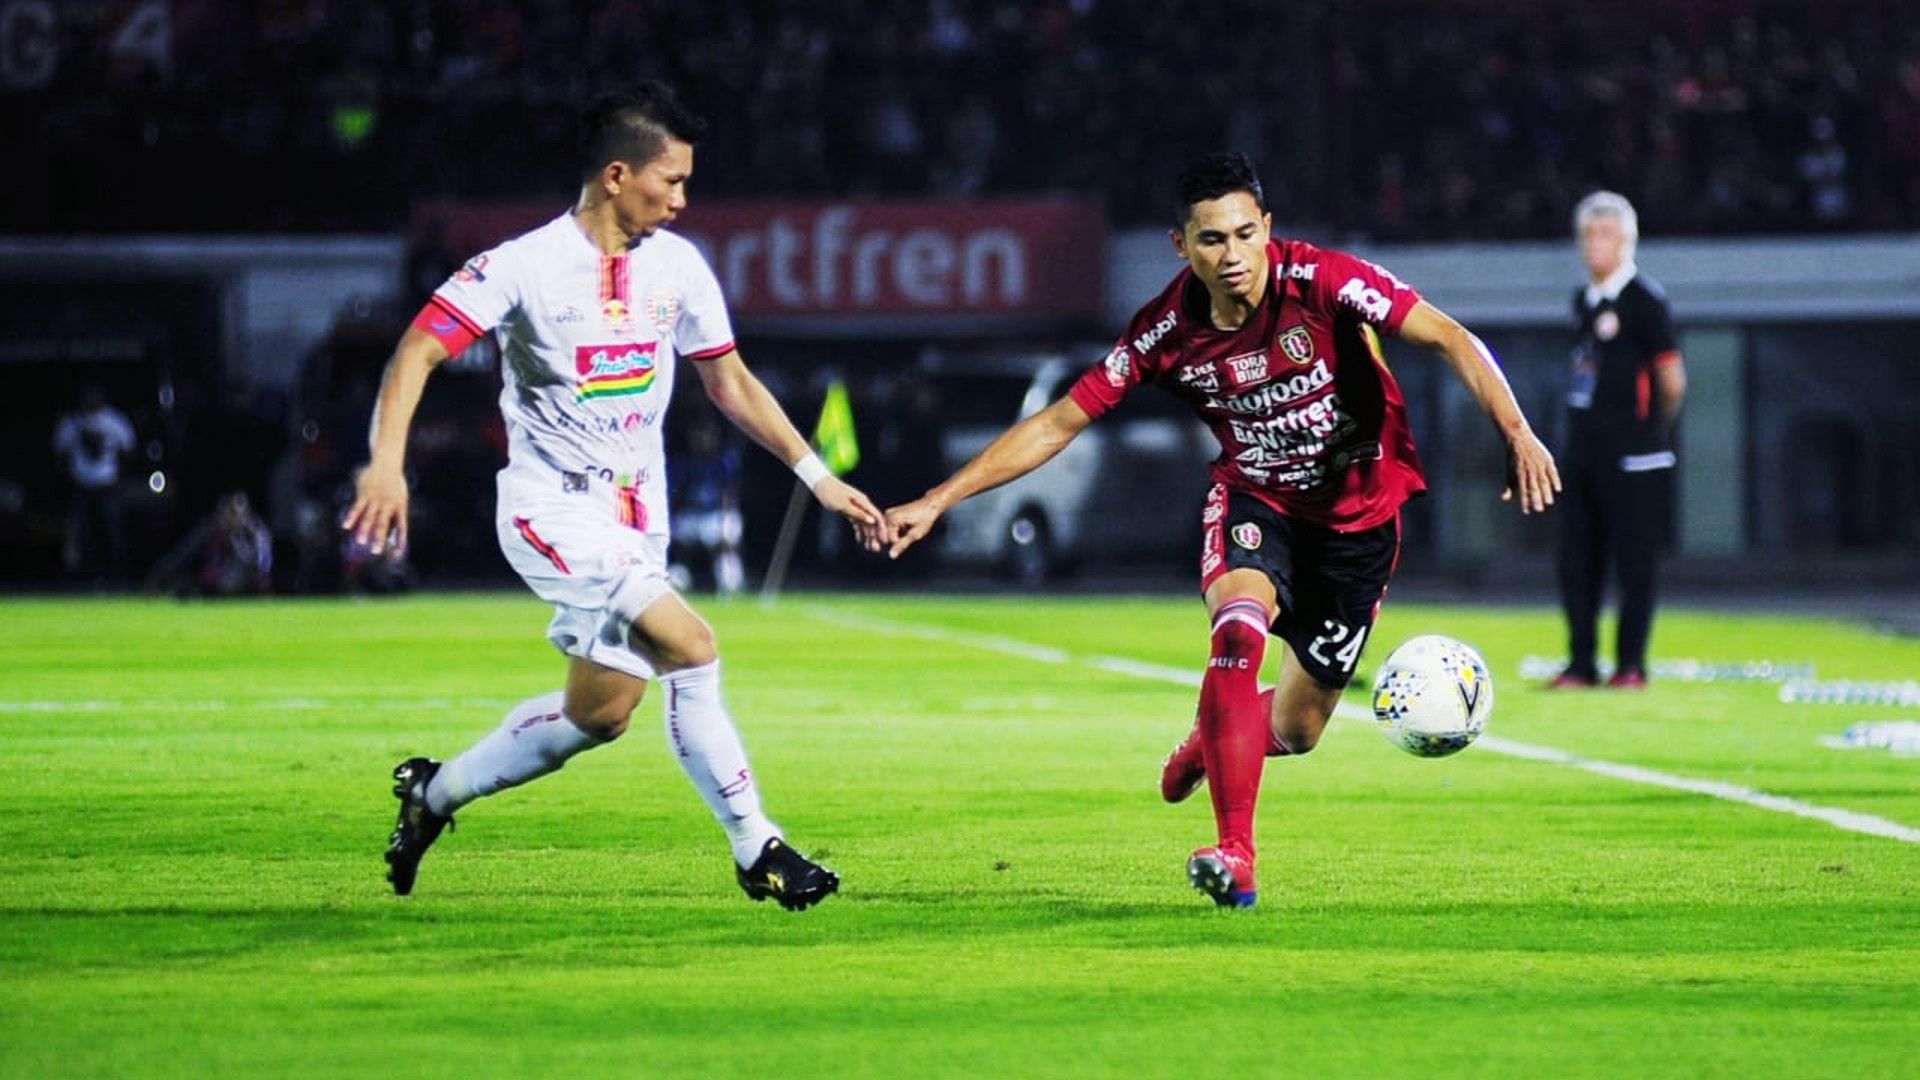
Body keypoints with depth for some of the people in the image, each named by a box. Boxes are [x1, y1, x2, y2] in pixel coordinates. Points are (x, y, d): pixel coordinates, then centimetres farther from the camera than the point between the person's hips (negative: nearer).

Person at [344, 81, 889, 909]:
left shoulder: (676, 265, 4)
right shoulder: (527, 266, -14)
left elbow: (730, 382, 15)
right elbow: (418, 351, -17)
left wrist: (819, 478, 11)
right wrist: (387, 462, -32)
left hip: (636, 516, 7)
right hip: (552, 507, -7)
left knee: (600, 713, 9)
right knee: (689, 645, -24)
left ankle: (436, 792, 31)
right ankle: (755, 848, -15)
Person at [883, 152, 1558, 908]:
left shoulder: (1324, 281, -22)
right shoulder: (1168, 332, -15)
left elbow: (1447, 338, -22)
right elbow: (1060, 423, -10)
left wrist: (1517, 433, -36)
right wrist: (935, 503, -14)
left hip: (1358, 512, -1)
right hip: (1254, 499, 1)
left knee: (1294, 731, 3)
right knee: (1239, 630, -32)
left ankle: (1212, 741, 41)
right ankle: (1234, 854, -27)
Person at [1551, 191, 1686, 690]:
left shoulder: (1645, 300, -8)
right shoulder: (1584, 300, 14)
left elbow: (1672, 382, -6)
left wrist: (1647, 432, 5)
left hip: (1632, 458, -7)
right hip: (1581, 452, 7)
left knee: (1634, 563, -2)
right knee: (1576, 563, 7)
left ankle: (1630, 664, 3)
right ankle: (1580, 662, 13)